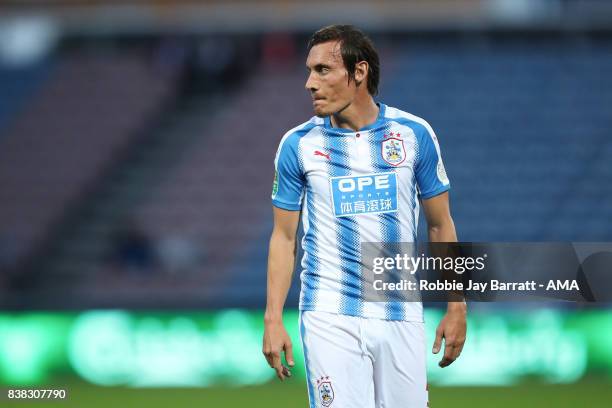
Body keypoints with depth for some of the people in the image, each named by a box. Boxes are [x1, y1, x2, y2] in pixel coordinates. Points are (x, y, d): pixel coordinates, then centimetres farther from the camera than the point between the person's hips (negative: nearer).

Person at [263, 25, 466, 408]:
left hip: (401, 318, 1)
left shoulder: (415, 134, 2)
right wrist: (273, 319, -2)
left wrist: (456, 307, 5)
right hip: (329, 319, -1)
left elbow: (440, 225, 9)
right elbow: (284, 236, 6)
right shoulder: (298, 144, 1)